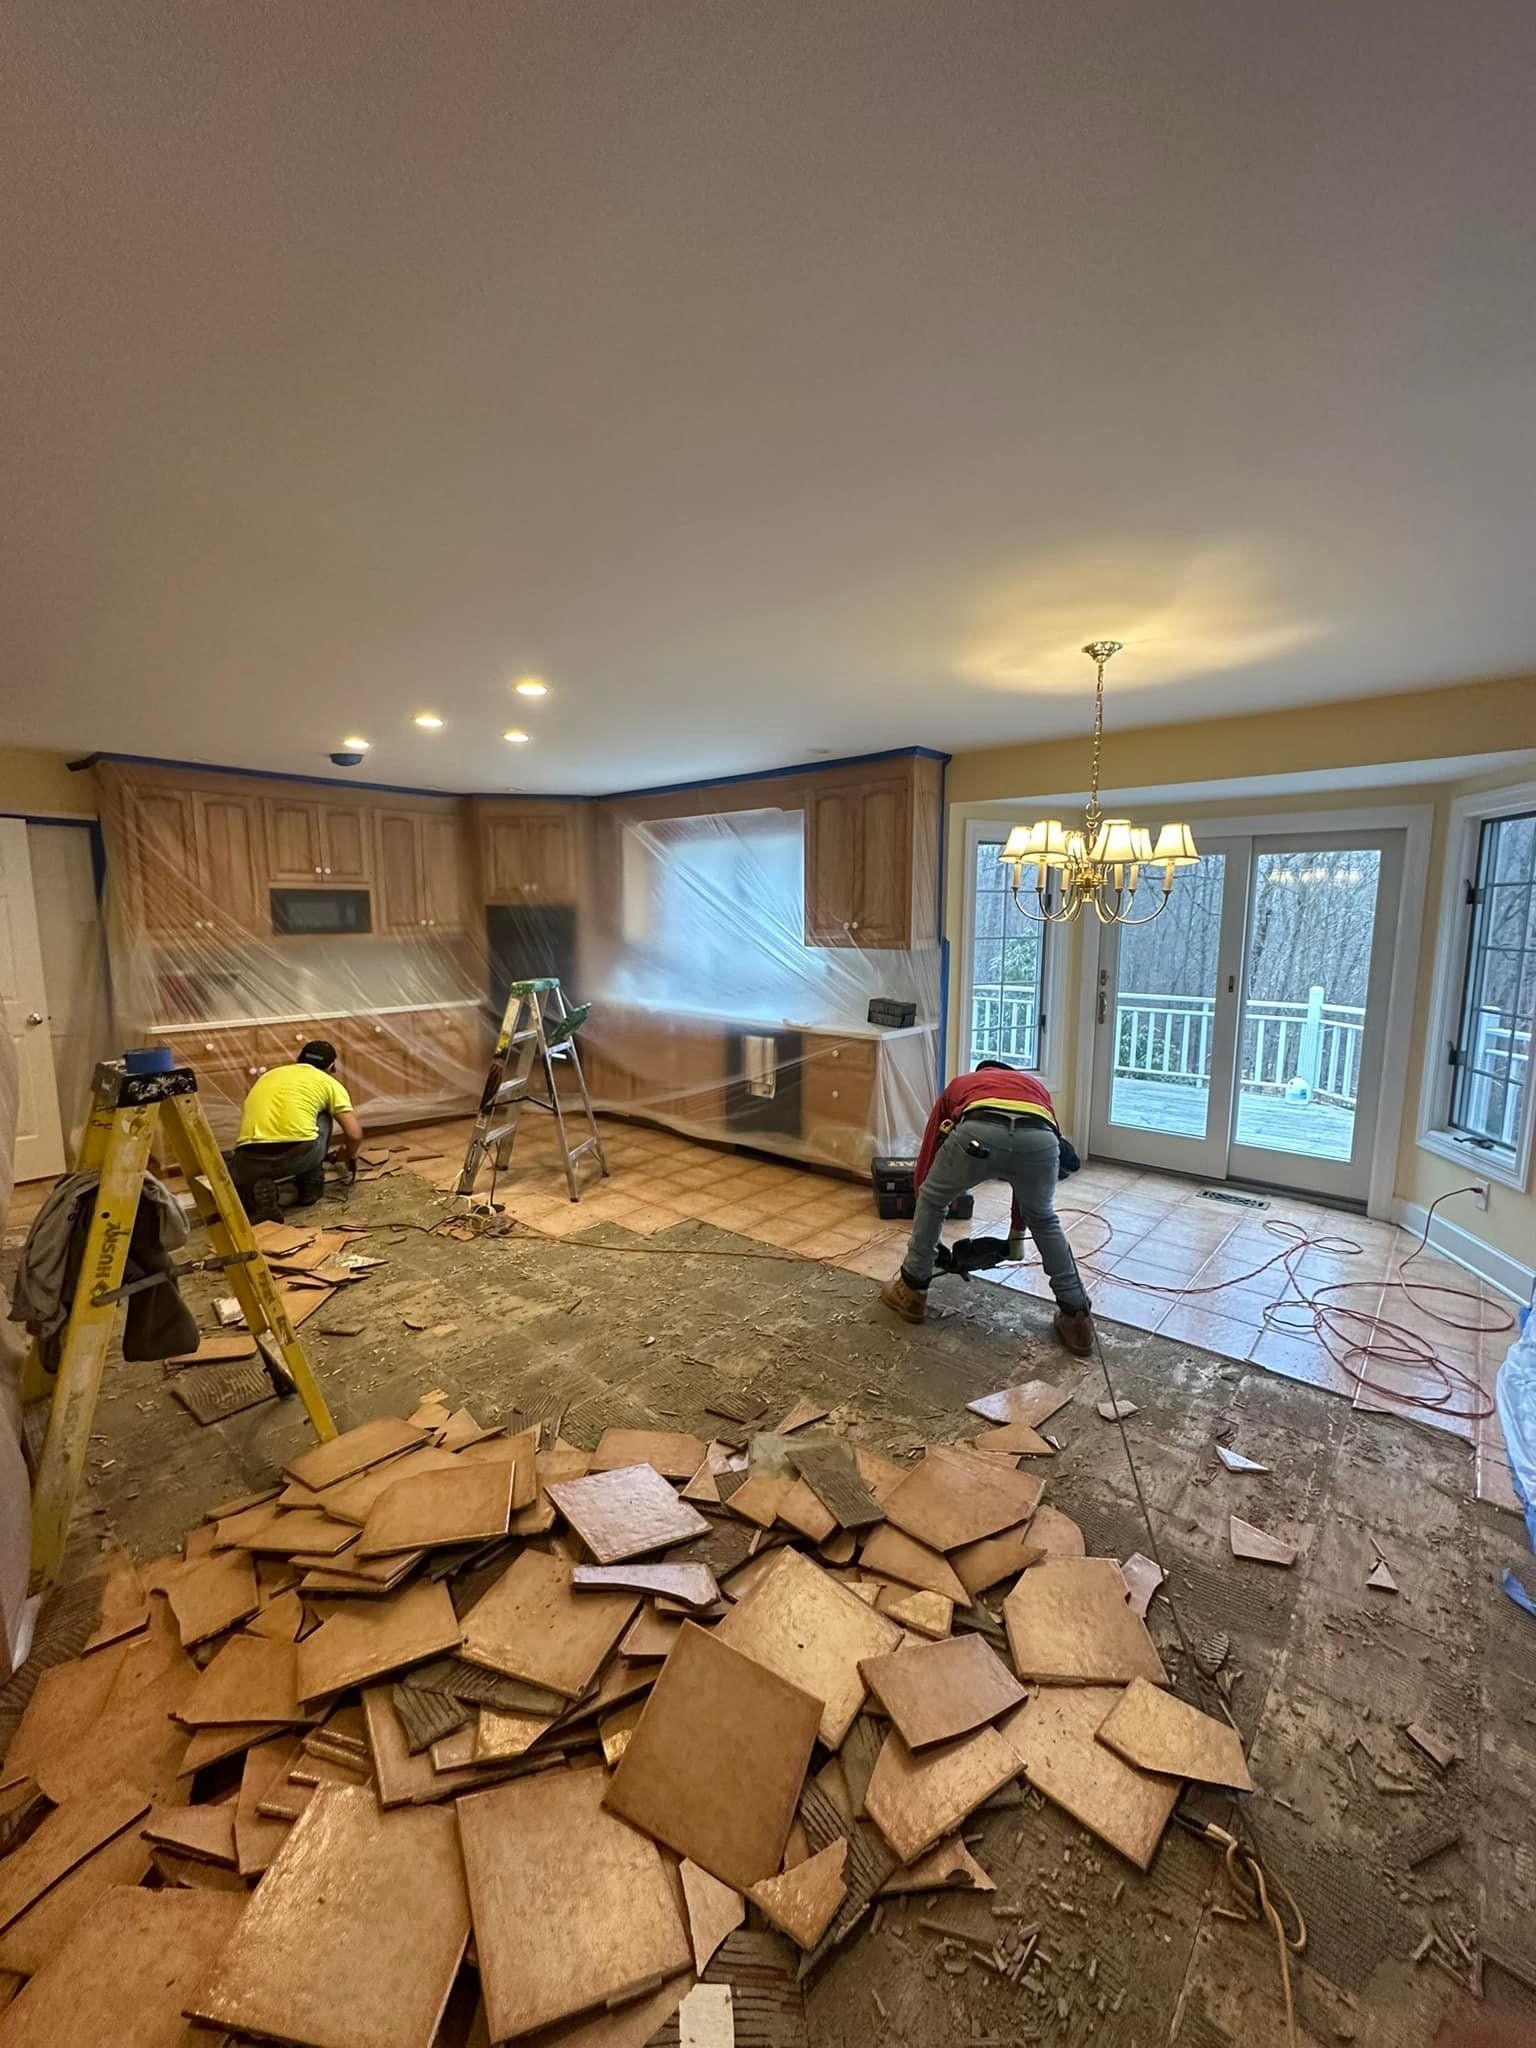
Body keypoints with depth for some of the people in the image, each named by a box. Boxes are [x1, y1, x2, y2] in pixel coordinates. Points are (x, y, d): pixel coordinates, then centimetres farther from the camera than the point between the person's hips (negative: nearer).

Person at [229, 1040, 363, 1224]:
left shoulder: (269, 1075, 29)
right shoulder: (328, 1082, 17)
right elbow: (354, 1134, 9)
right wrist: (349, 1156, 33)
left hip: (252, 1159, 2)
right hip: (300, 1153, -2)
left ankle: (257, 1192, 3)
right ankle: (310, 1186, 26)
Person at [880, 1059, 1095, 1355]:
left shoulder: (959, 1085, 41)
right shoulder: (1035, 1086, 44)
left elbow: (923, 1167, 40)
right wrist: (1017, 1232, 62)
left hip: (978, 1132, -2)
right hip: (1040, 1138, 2)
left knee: (931, 1201, 27)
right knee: (1044, 1220, 32)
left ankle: (912, 1293, 37)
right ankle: (1076, 1317, 34)